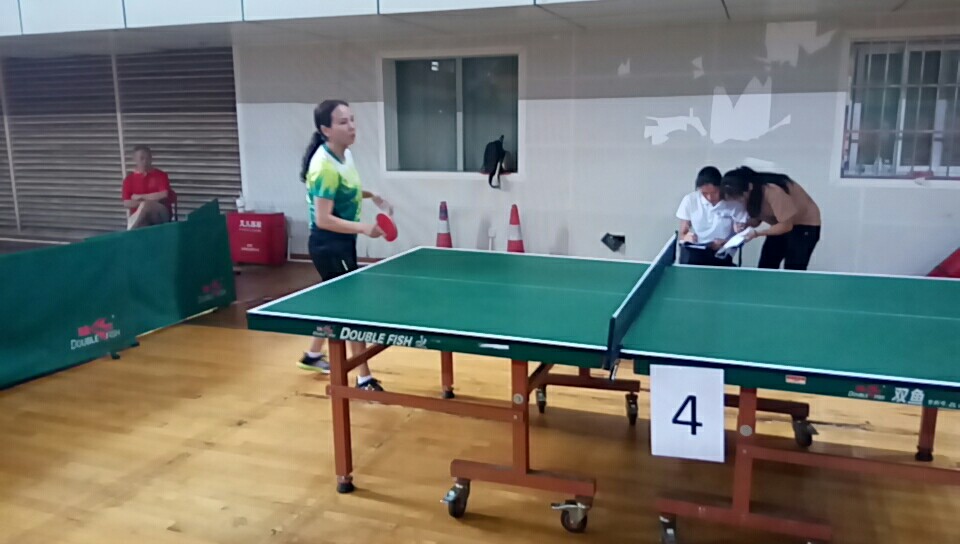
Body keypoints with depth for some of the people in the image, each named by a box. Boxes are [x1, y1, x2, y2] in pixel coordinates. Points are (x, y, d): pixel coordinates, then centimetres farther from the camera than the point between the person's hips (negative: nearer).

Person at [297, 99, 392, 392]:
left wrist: (371, 195, 8)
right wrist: (363, 228, -35)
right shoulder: (326, 167, -25)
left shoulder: (344, 154, 2)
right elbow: (323, 219, -28)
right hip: (329, 245, -10)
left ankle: (313, 355, 43)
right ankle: (364, 378, 4)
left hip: (342, 242, 10)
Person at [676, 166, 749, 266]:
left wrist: (725, 243, -22)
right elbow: (682, 234, 7)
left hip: (720, 256, -1)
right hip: (693, 253, 1)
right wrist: (686, 237, -19)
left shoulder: (734, 203, -1)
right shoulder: (689, 200, 3)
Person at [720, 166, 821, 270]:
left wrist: (757, 233, -30)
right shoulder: (751, 193, -12)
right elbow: (757, 218, -1)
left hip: (805, 224, -7)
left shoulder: (772, 190, -35)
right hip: (783, 224, 8)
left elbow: (786, 226, -28)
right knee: (765, 269, 2)